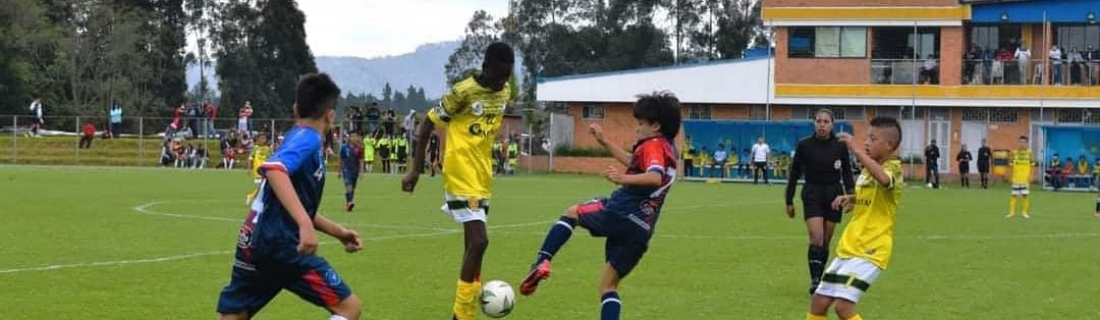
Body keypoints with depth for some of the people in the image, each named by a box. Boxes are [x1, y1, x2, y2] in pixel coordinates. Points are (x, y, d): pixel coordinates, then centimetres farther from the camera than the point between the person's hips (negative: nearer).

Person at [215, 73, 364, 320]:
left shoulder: (295, 138, 20)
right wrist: (305, 223, -37)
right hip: (280, 244, -9)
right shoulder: (307, 139, -7)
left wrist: (337, 232, 26)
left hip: (254, 243, 9)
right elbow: (273, 169, -29)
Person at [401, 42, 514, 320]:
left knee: (474, 245, 10)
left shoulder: (505, 91, 6)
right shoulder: (464, 92, -15)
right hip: (461, 178, -8)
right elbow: (428, 124, -8)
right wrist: (416, 169, -9)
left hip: (482, 179, 8)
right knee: (479, 241, -17)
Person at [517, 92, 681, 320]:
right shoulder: (669, 149, 19)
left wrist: (623, 179, -42)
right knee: (609, 286, 14)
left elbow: (655, 177, -29)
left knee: (571, 213, 18)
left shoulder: (653, 145, -9)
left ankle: (542, 263, -1)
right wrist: (604, 142, 36)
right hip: (641, 230, 8)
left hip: (620, 214, -8)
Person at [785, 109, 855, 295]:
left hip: (834, 196, 2)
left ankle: (819, 279, 20)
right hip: (812, 195, -2)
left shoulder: (840, 146, -1)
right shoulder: (804, 146, -3)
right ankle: (814, 280, -15)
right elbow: (794, 174, 4)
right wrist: (789, 201, 5)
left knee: (825, 243, 7)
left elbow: (847, 173, 7)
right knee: (816, 239, -17)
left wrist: (850, 195, -8)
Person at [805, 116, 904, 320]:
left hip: (870, 251, -9)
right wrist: (850, 199, 13)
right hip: (848, 248, 9)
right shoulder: (868, 169, 13)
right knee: (819, 302, 9)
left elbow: (883, 179, -40)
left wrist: (857, 151, -40)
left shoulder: (893, 168, -14)